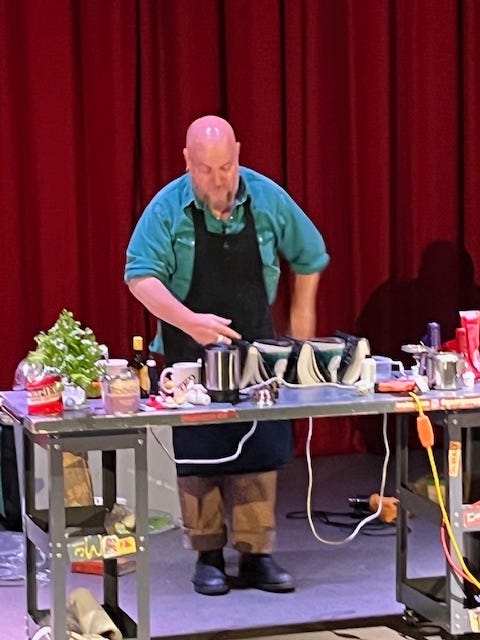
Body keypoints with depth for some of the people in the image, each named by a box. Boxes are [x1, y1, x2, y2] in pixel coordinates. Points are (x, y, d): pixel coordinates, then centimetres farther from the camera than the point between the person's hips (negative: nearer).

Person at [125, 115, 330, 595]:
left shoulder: (267, 198, -4)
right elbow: (140, 276, -19)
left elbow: (309, 258, 10)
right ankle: (207, 556, 11)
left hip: (256, 347, 2)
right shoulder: (167, 208, -12)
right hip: (191, 352, -2)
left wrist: (302, 317, 8)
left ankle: (256, 555, 7)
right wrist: (189, 321, -31)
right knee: (197, 455, 1)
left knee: (261, 450, -1)